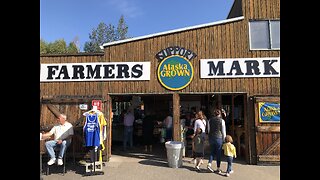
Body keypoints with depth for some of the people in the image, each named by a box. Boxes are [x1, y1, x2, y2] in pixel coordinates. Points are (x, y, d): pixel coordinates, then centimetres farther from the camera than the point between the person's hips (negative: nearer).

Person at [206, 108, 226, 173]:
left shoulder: (210, 120, 5)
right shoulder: (222, 120, -5)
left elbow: (208, 130, 10)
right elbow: (223, 131, -2)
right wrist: (224, 139, 6)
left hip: (211, 138, 3)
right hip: (219, 138, -3)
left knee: (212, 152, 15)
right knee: (218, 153, 6)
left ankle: (209, 164, -1)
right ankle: (218, 168, 12)